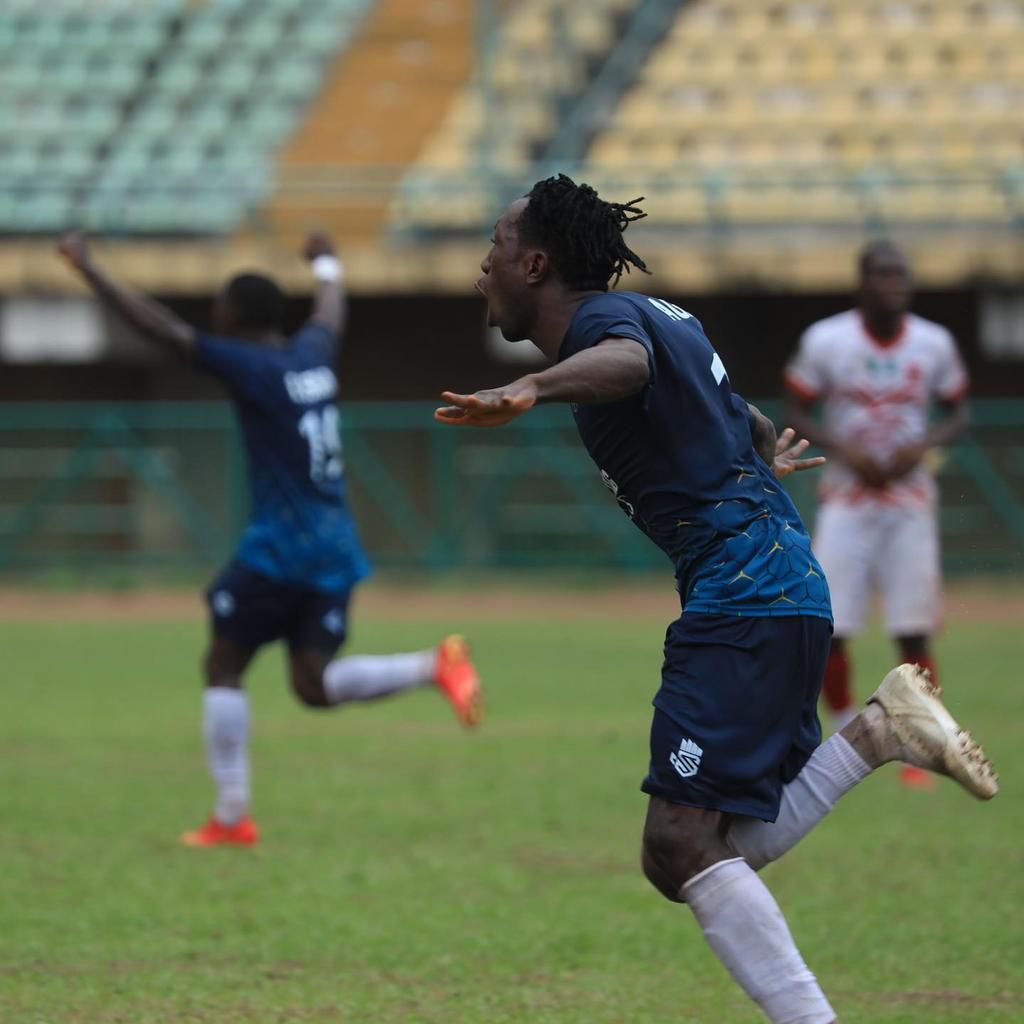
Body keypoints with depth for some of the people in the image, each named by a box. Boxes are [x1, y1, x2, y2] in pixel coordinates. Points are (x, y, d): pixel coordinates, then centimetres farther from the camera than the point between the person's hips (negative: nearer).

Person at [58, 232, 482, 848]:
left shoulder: (250, 367, -9)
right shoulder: (314, 356, 11)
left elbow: (161, 328, -11)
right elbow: (331, 314, 35)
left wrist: (89, 270, -6)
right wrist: (328, 267, 57)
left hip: (279, 546, -7)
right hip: (336, 548, 7)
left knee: (224, 666, 4)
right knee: (316, 685, 8)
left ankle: (233, 817, 3)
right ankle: (435, 666, -11)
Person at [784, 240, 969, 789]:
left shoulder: (934, 344, 1)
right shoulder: (825, 341, -5)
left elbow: (957, 414, 10)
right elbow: (796, 413, 2)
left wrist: (924, 444, -10)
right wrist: (843, 448, -14)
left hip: (910, 501, 1)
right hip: (846, 497, -1)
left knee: (914, 631, -3)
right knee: (829, 628, -5)